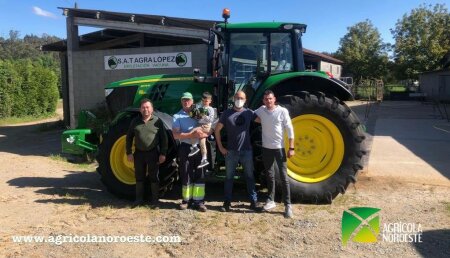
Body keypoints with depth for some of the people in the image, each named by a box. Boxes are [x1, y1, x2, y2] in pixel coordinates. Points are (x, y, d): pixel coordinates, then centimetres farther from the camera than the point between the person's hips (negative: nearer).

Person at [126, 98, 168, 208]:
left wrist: (163, 153, -8)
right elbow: (129, 137, 10)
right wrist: (129, 153, 4)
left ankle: (155, 199, 17)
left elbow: (164, 138, -3)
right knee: (139, 177, 11)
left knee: (154, 177, 5)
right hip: (139, 153, 3)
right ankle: (139, 198, 24)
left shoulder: (157, 121, -2)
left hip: (153, 153, -3)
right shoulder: (135, 121, 6)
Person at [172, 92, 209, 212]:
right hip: (185, 148, -2)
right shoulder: (177, 116, 3)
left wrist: (203, 134, -14)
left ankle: (199, 201, 9)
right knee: (186, 174, 5)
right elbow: (175, 135, -9)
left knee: (199, 174, 3)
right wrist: (191, 135, -22)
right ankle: (187, 199, 18)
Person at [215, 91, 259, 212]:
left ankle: (253, 201, 18)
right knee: (229, 177, 8)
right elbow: (217, 130, 3)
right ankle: (227, 202, 17)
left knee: (250, 176, 8)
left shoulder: (249, 113, 3)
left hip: (246, 150, 1)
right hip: (231, 151, -1)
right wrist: (220, 147, -1)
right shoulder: (227, 113, 0)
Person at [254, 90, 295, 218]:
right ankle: (271, 200, 27)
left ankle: (287, 205, 4)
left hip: (279, 148, -3)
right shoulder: (261, 110, 1)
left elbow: (290, 130, -8)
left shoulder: (282, 111, -9)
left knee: (283, 176, -2)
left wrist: (291, 148, -11)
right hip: (266, 148, 4)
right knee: (270, 175, 14)